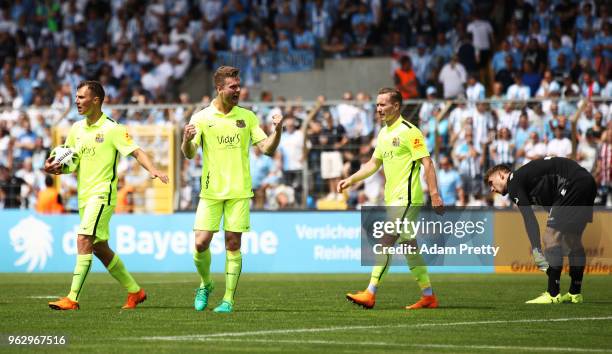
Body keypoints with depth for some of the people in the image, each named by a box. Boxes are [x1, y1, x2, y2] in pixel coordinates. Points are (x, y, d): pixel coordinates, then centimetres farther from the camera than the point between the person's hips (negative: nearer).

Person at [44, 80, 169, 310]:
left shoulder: (112, 129, -9)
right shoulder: (77, 129, 12)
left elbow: (136, 152, -13)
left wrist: (153, 170, -30)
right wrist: (53, 168, -1)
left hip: (102, 194, -8)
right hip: (84, 195, 8)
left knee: (84, 240, -20)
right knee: (100, 249, 12)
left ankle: (72, 299, -23)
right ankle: (134, 291, 26)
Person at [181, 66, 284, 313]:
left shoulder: (247, 117, 5)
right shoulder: (201, 118, 1)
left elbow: (267, 149, 3)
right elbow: (189, 154, -5)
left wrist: (277, 130, -16)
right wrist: (187, 141, -28)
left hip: (239, 191, 1)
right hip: (211, 191, -1)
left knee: (233, 244, -3)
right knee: (201, 243, -7)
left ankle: (228, 300, 3)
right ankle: (205, 284, 20)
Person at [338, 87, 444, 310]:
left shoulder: (409, 131, -10)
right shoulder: (384, 133, 16)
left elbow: (426, 162, -14)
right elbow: (374, 163, 25)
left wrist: (434, 194, -19)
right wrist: (351, 180, 14)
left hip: (406, 197, -9)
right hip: (392, 198, 9)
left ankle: (370, 294, -15)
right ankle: (428, 296, 13)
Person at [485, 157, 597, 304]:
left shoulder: (514, 182, 2)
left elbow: (529, 218, -10)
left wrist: (536, 251, -13)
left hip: (573, 184, -10)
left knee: (551, 237, -7)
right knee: (572, 240, 18)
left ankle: (553, 295, -9)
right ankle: (575, 294, 22)